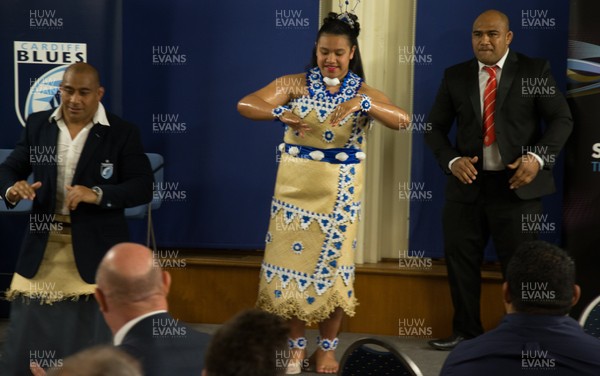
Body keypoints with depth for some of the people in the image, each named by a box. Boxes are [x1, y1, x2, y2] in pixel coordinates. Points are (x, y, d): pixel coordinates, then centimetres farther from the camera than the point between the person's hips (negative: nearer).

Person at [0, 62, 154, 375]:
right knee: (27, 333, 9)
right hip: (43, 244, 3)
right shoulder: (37, 124, 6)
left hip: (95, 248, -3)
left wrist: (98, 194, -25)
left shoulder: (123, 133, -5)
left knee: (91, 334, 5)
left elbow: (143, 187, -9)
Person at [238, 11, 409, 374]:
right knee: (292, 257, 3)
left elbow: (403, 120, -16)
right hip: (295, 185, 1)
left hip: (340, 190, 0)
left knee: (333, 262, 4)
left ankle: (327, 346, 20)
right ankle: (297, 343, 19)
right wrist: (281, 112, -28)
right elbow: (245, 105, -9)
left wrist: (362, 104, -31)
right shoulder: (295, 84, -1)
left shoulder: (364, 92, -1)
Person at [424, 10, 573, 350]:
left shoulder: (535, 70, 0)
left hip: (517, 183, -3)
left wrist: (538, 158, -16)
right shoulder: (455, 76, 8)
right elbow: (436, 127, 9)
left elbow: (562, 119, -1)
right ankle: (466, 332, 22)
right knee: (460, 261, 8)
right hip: (468, 182, 3)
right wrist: (452, 161, -10)